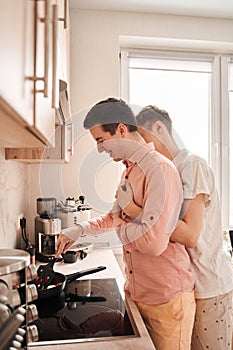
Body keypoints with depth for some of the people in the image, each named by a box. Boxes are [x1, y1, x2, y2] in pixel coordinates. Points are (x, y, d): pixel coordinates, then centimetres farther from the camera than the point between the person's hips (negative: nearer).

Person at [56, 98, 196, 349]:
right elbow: (118, 216, 21)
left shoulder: (160, 169, -23)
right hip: (136, 291, 8)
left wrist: (122, 230, -13)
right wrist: (80, 230, 9)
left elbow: (154, 242, -32)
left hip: (166, 298, -8)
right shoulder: (129, 170, 8)